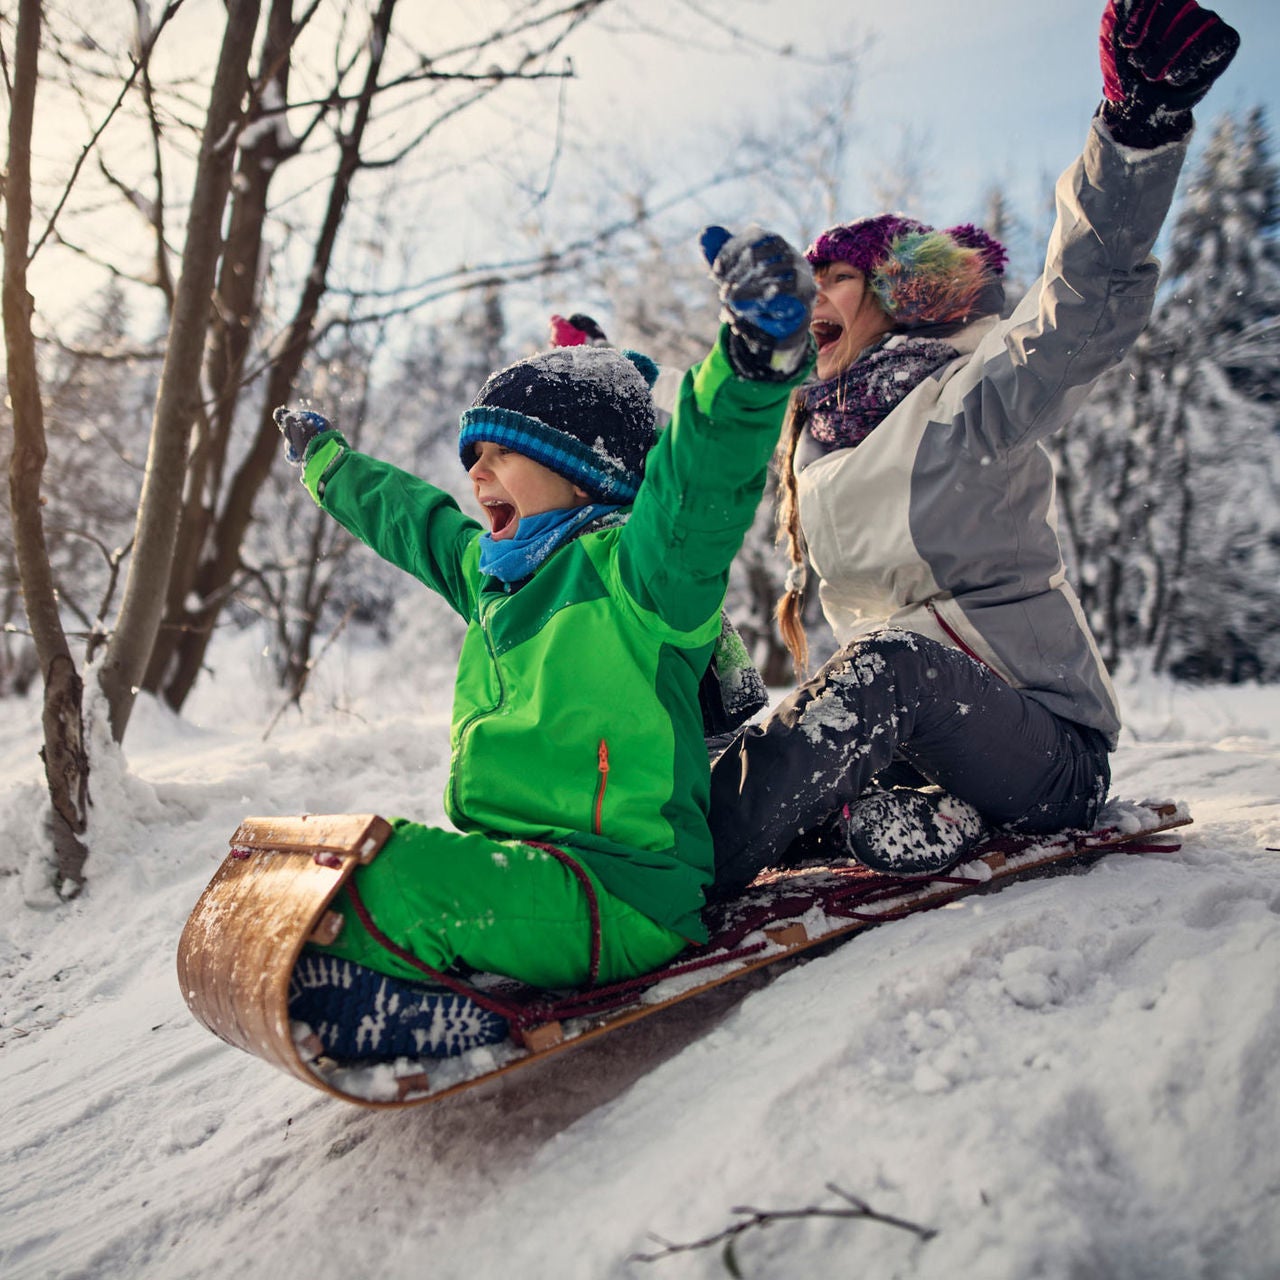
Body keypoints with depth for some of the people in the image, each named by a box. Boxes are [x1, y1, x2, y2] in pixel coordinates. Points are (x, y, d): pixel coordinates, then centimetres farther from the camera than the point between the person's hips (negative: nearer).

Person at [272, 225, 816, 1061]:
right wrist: (327, 462, 52)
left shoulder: (634, 567, -8)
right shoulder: (491, 575, 19)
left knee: (380, 886, -29)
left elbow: (704, 478, -28)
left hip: (618, 892, -10)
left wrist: (754, 357, -46)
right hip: (514, 865, 10)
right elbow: (404, 516, 36)